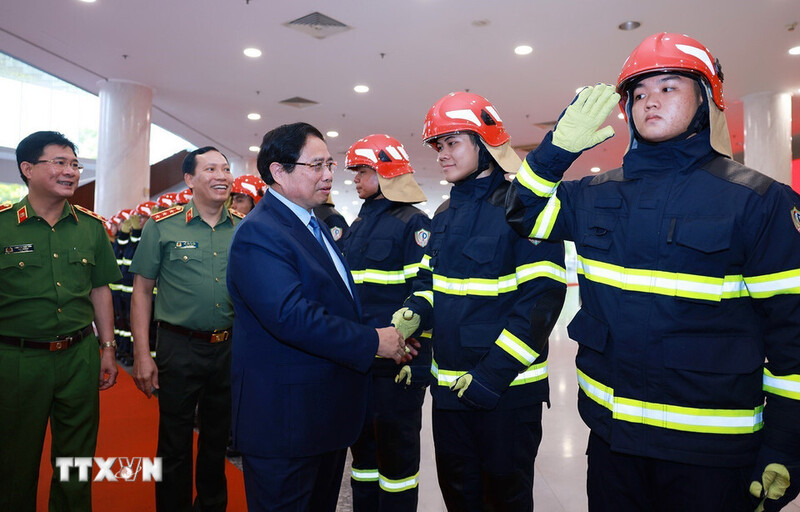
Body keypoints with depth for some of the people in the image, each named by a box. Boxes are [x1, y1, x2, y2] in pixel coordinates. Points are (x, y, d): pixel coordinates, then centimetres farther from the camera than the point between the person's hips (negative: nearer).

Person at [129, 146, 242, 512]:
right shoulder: (162, 227, -5)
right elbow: (142, 290, -3)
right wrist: (141, 354, -7)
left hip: (231, 348, 3)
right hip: (179, 347, -3)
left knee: (217, 438, 19)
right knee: (175, 444, 10)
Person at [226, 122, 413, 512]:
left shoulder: (315, 223, 12)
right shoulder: (259, 234, -19)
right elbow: (292, 316, -30)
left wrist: (393, 331, 3)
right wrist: (373, 341, -23)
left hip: (328, 412, 9)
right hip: (285, 418, -9)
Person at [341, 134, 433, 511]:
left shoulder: (413, 222, -9)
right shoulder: (358, 224, 14)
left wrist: (412, 353, -17)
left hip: (396, 362, -7)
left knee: (396, 447, 7)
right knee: (362, 444, 19)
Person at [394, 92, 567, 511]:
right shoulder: (445, 215, 9)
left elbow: (541, 298, -19)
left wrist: (492, 375, -22)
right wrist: (410, 318, -5)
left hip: (508, 389, -6)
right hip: (448, 384, 6)